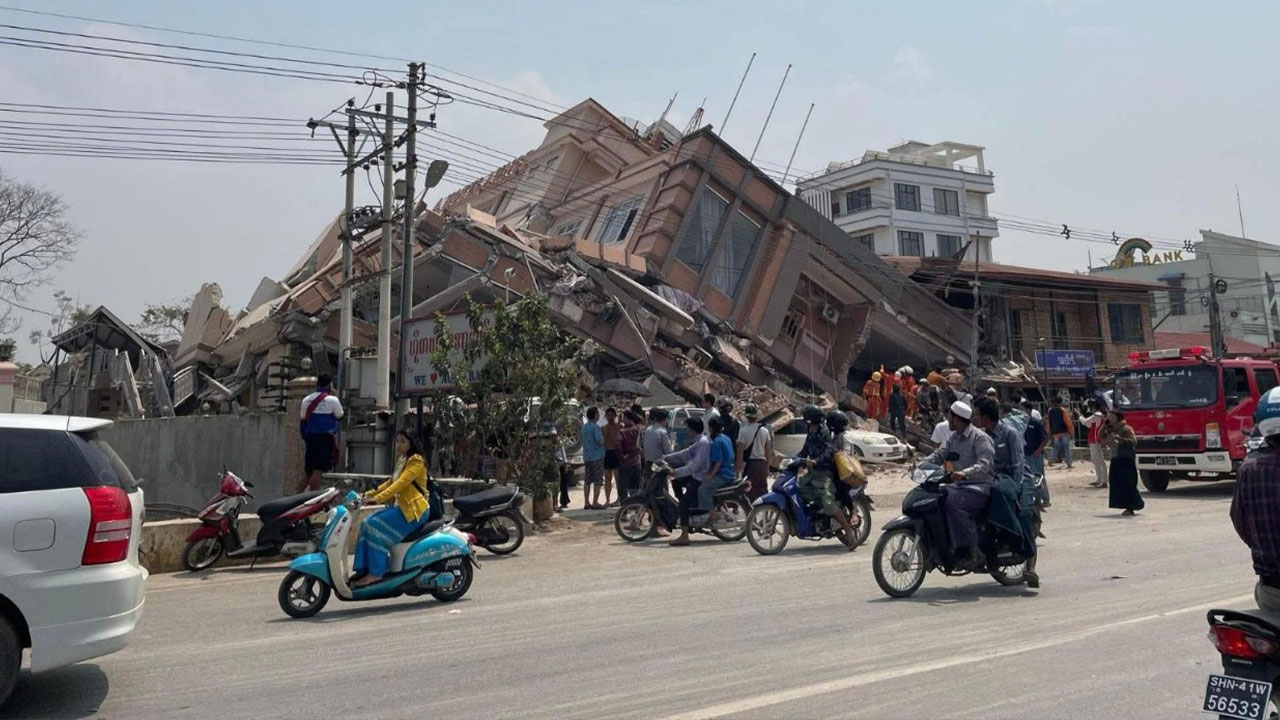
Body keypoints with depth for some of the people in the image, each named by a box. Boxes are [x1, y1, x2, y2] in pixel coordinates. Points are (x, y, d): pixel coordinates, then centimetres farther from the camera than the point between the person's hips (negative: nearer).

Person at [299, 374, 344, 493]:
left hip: (310, 437, 6)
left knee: (307, 472, 13)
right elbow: (339, 416, 4)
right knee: (318, 470, -9)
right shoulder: (332, 400, -6)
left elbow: (302, 420, 13)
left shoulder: (307, 399, 10)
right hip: (326, 438, -6)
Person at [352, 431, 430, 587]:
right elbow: (390, 482, 21)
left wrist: (377, 498, -29)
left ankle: (376, 573, -19)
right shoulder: (402, 461, 20)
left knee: (376, 526, -22)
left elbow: (401, 483, -22)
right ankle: (362, 570, -5)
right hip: (400, 506, 9)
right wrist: (369, 494, 9)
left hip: (414, 509, -9)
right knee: (366, 525, -3)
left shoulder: (416, 461, -10)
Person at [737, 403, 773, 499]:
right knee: (762, 488, 12)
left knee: (750, 490, 0)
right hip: (761, 463, 4)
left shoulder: (743, 431, -10)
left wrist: (738, 469, -5)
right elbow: (768, 451, 8)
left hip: (749, 463, -4)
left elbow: (740, 452, -10)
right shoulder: (764, 430, 3)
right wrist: (767, 466, 18)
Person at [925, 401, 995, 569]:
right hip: (959, 485, 9)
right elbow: (939, 455, 10)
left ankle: (972, 552, -27)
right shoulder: (953, 438, 16)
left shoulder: (980, 437, -11)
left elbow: (985, 464, -24)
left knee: (953, 503, -33)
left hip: (979, 487, -9)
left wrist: (964, 473, -41)